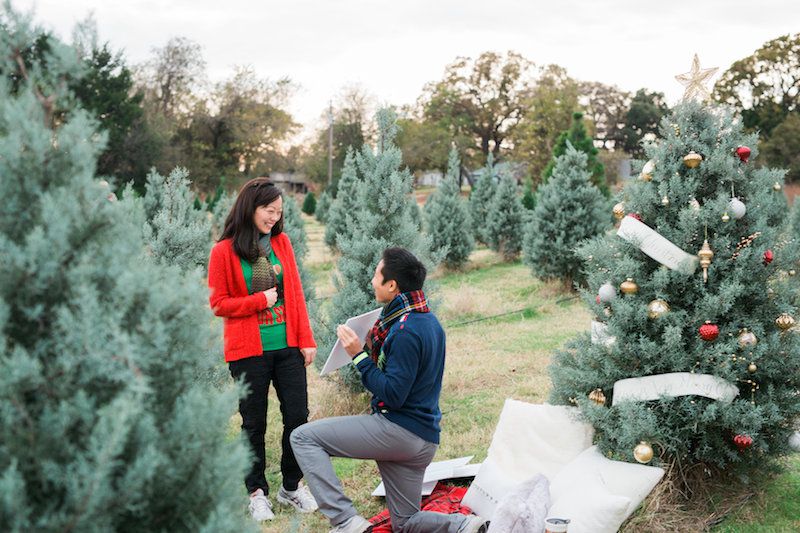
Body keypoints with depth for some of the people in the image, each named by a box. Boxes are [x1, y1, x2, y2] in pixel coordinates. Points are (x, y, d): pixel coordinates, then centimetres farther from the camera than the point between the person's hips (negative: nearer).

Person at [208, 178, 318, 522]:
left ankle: (291, 487, 22)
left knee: (297, 416, 4)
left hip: (287, 345, 4)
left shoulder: (281, 243, 6)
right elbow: (218, 304, -4)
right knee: (254, 423, 7)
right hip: (248, 351, -3)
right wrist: (260, 301, -13)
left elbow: (295, 294, 7)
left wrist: (307, 339, 2)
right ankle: (257, 492, 22)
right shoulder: (224, 251, -5)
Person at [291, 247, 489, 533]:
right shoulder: (429, 321, 12)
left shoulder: (406, 332, -19)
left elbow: (392, 395, -22)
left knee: (303, 437, -9)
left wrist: (359, 355, -17)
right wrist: (374, 348, 15)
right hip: (424, 440, 10)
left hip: (399, 431, -10)